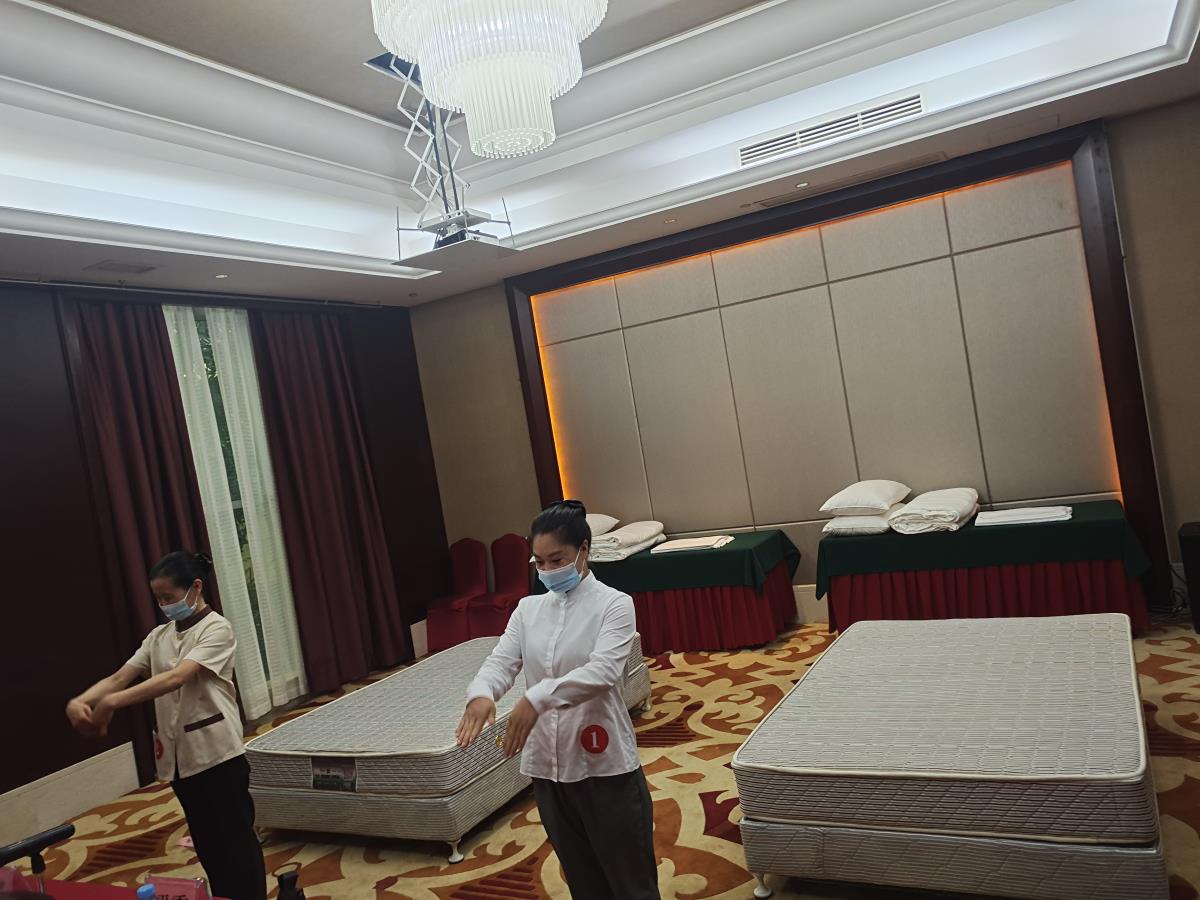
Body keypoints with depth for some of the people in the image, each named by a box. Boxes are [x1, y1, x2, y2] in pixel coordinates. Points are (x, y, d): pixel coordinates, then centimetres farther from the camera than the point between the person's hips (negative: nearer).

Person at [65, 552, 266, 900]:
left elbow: (177, 677, -25)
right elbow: (119, 677, 0)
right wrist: (81, 700, -20)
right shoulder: (158, 637, 9)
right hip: (179, 755, 7)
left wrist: (113, 702, -33)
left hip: (217, 753, -7)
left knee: (235, 838, 1)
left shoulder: (216, 629, -13)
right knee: (206, 842, 17)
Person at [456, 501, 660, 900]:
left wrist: (538, 698, -37)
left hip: (604, 763, -5)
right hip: (546, 763, 5)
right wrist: (481, 693, -30)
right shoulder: (527, 609, 6)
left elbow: (603, 671, -24)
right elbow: (501, 661, -6)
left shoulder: (614, 604, -10)